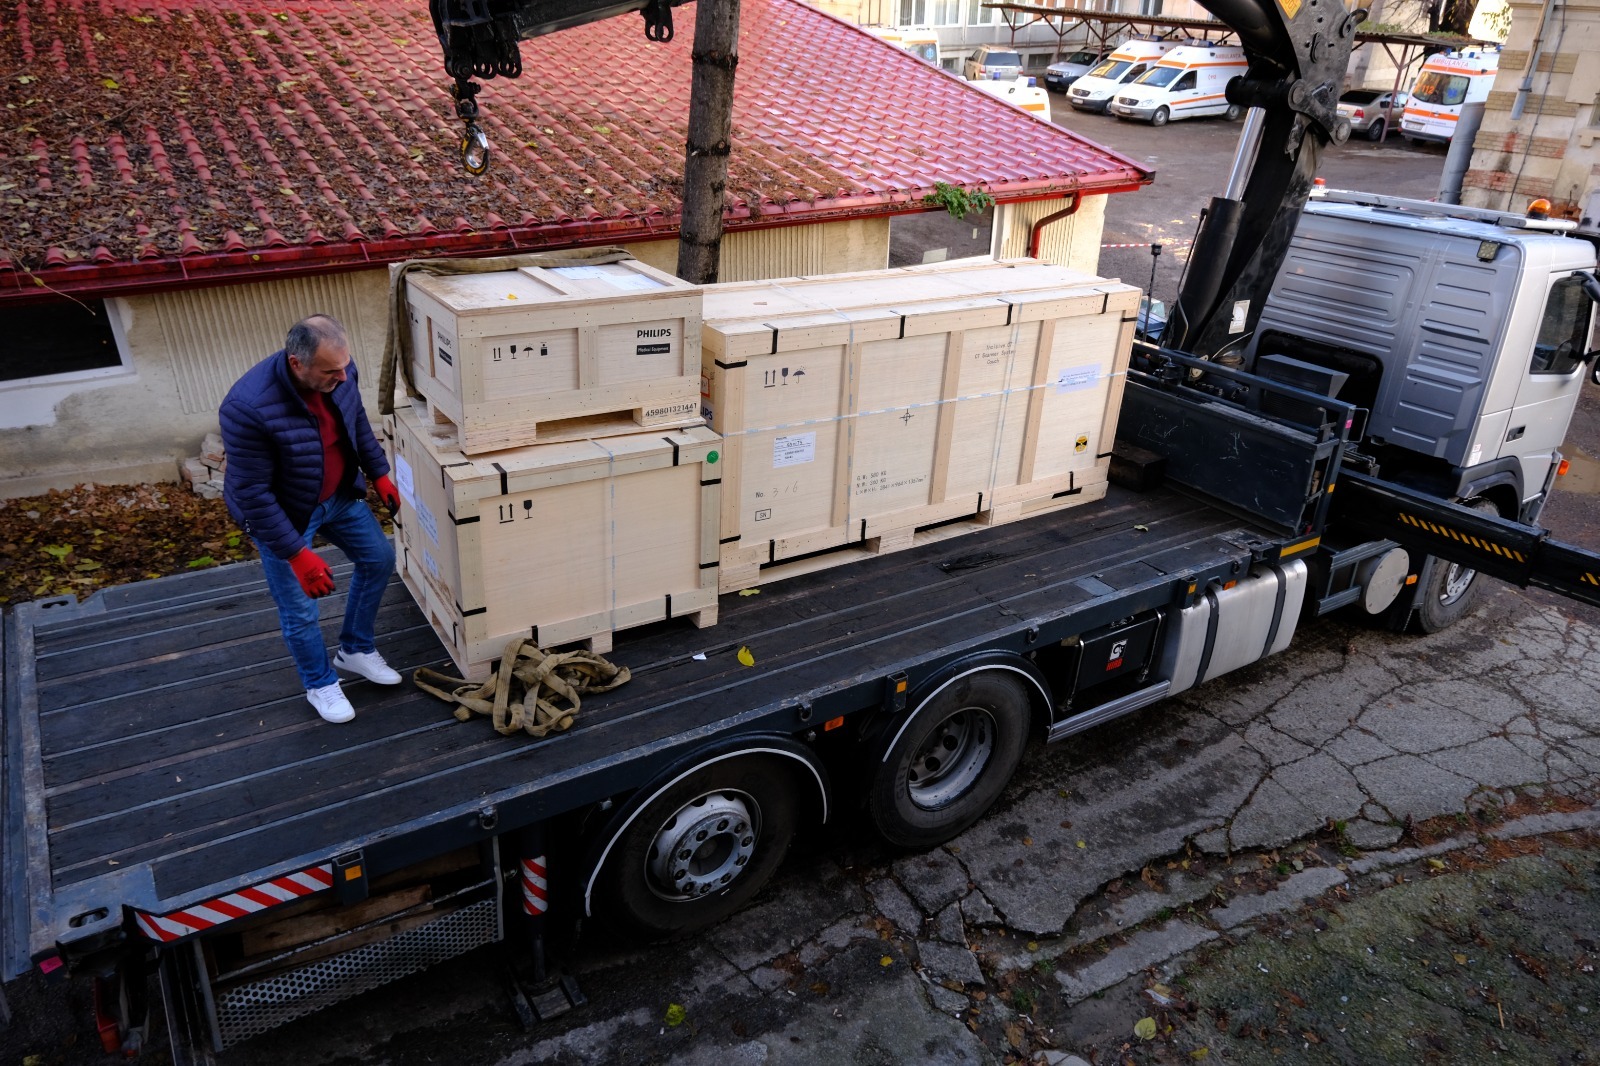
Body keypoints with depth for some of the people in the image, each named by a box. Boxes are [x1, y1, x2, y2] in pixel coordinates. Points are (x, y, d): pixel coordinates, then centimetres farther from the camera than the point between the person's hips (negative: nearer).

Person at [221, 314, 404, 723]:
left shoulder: (339, 372, -19)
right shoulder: (248, 407, -37)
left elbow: (358, 422, 4)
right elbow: (252, 494, -30)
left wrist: (380, 474, 6)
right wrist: (297, 554, -28)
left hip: (340, 493, 6)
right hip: (281, 513, -6)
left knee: (379, 558, 15)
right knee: (300, 608, 4)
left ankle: (355, 650, 36)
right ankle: (320, 684, 32)